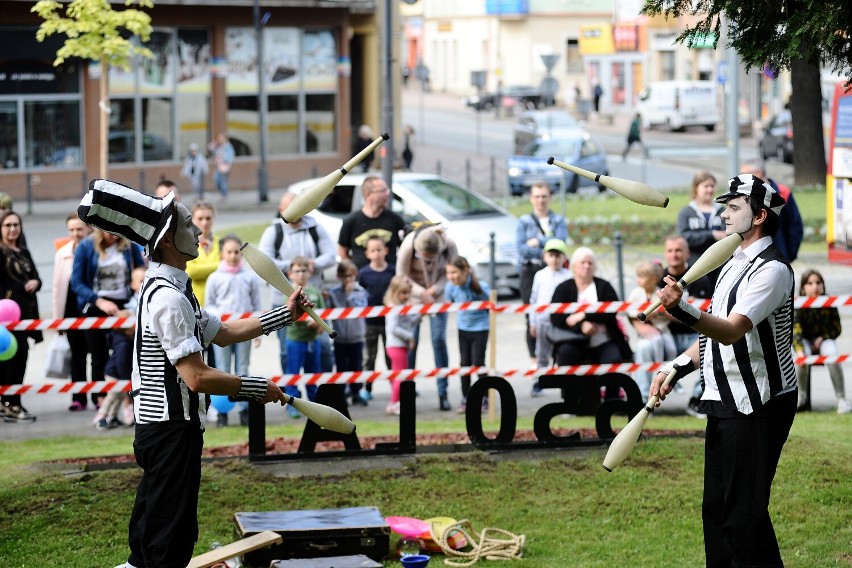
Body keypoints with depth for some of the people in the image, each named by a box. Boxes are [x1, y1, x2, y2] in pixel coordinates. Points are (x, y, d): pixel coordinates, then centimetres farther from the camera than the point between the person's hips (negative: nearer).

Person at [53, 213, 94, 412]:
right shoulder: (62, 254, 6)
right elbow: (58, 287, 8)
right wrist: (57, 317, 6)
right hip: (72, 311, 4)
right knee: (77, 354, 9)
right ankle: (78, 398, 13)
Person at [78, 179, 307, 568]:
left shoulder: (168, 289, 14)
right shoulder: (167, 296, -20)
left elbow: (222, 333, 25)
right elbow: (198, 378, -24)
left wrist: (285, 315, 24)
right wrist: (260, 389, -15)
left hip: (158, 429, 10)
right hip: (172, 430, -10)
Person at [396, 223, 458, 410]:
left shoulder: (449, 245, -24)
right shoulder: (408, 246, -27)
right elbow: (402, 275, -14)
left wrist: (435, 290, -22)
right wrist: (422, 293, -24)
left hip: (437, 295, 1)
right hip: (414, 294, -1)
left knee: (439, 339, -7)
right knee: (411, 342, -5)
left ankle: (443, 393, -1)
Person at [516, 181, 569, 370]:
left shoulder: (559, 221, 11)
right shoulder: (524, 221, 8)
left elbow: (560, 241, -6)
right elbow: (521, 247, -5)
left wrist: (538, 242, -9)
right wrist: (545, 253, -12)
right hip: (530, 272, 0)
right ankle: (534, 358, 3)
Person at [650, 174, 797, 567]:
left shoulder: (771, 269, -17)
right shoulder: (734, 264, 15)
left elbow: (731, 330, -30)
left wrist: (682, 309, -45)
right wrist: (675, 369, 12)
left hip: (759, 406, -10)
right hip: (725, 402, 10)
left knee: (744, 513, -11)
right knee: (716, 506, 14)